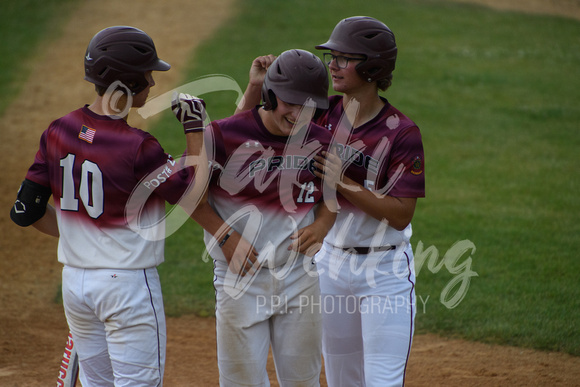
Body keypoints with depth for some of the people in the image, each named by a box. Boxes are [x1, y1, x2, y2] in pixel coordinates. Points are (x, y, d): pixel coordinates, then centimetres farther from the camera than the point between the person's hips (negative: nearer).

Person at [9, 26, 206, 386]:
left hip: (74, 283, 7)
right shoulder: (137, 147, -20)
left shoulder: (59, 132, -1)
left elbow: (26, 211, 3)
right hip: (129, 284, -7)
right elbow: (192, 192, -9)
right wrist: (195, 128, -2)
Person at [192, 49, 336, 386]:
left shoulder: (321, 143, -2)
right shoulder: (224, 135, -14)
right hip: (240, 275, -3)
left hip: (300, 278, 3)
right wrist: (225, 235, -13)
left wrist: (322, 224, -5)